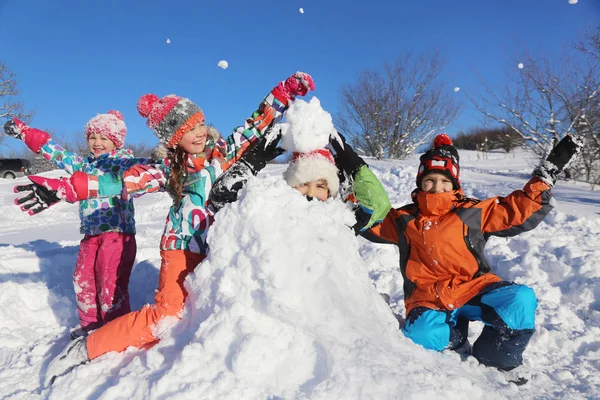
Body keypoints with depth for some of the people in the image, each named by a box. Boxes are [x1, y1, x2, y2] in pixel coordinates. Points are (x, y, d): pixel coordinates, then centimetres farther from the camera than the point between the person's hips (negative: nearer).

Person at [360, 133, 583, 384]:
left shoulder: (473, 212, 8)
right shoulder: (404, 219, 10)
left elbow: (521, 209, 8)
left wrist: (549, 171, 4)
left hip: (473, 288, 1)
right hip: (428, 298, -1)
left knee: (521, 299, -28)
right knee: (420, 337, -33)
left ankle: (495, 361, -4)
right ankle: (455, 331, 2)